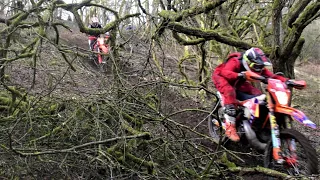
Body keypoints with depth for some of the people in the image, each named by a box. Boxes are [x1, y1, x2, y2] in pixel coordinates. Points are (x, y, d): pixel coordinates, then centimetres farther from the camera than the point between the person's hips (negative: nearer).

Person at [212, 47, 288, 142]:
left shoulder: (258, 66, -14)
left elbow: (272, 76, -20)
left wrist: (286, 81, -36)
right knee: (230, 92, -38)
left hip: (238, 82, 7)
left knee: (258, 95, -7)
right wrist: (239, 75, -68)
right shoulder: (235, 62, -33)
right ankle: (230, 128, -41)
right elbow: (225, 72, -50)